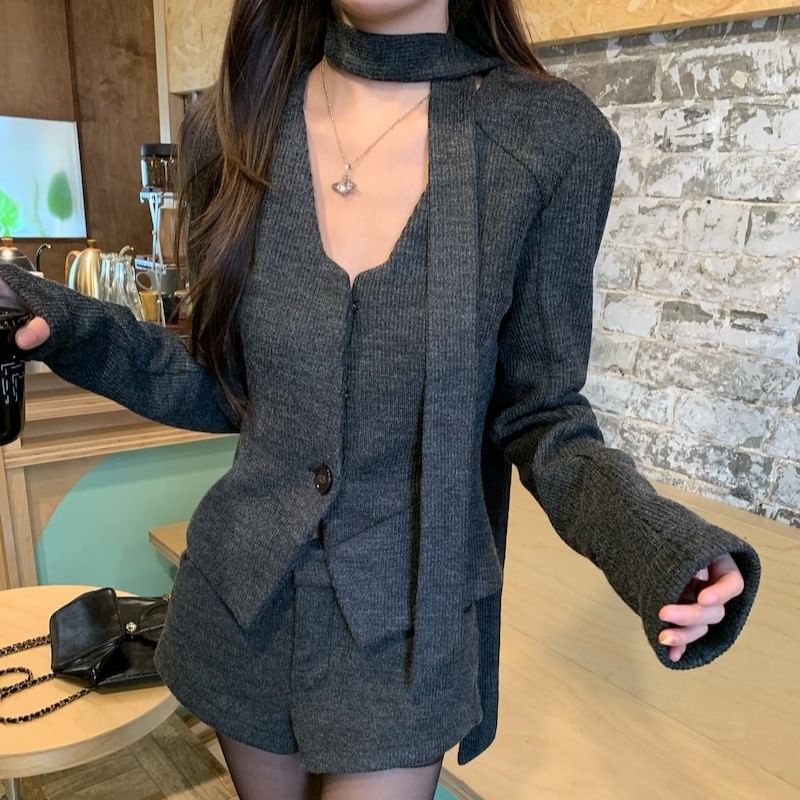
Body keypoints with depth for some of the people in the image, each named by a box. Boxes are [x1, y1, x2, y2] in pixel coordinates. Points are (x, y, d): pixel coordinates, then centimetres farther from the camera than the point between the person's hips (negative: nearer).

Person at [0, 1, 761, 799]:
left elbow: (535, 411, -6)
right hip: (241, 601, 3)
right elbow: (226, 388, 1)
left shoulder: (550, 137, -14)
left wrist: (649, 540, -22)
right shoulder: (234, 124, -6)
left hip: (407, 621, -2)